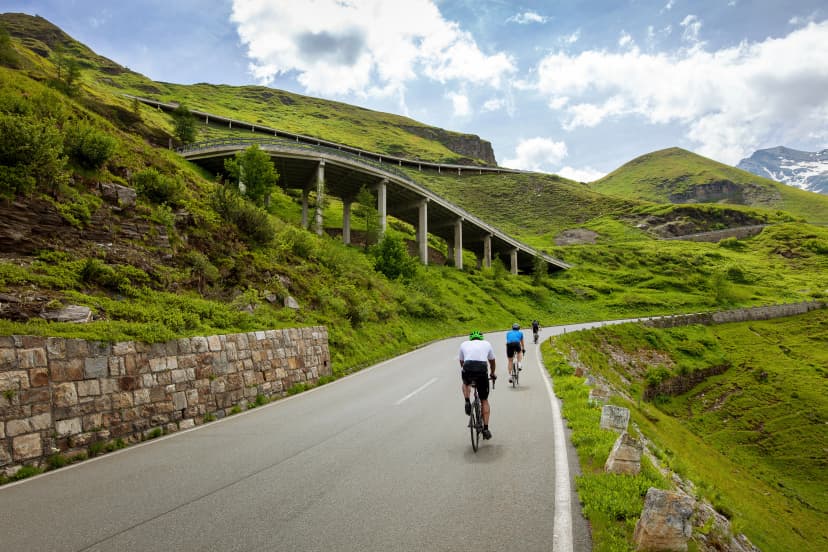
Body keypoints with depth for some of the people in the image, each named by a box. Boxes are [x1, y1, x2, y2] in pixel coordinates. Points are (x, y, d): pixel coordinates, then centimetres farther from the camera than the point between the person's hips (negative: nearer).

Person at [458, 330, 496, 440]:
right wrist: (493, 374, 56)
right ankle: (486, 429, 11)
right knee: (484, 400, 16)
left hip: (467, 369, 0)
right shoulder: (487, 344, 26)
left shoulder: (464, 344, 26)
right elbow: (492, 361, 38)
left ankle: (467, 403, 13)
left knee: (466, 383, 37)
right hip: (482, 370, 0)